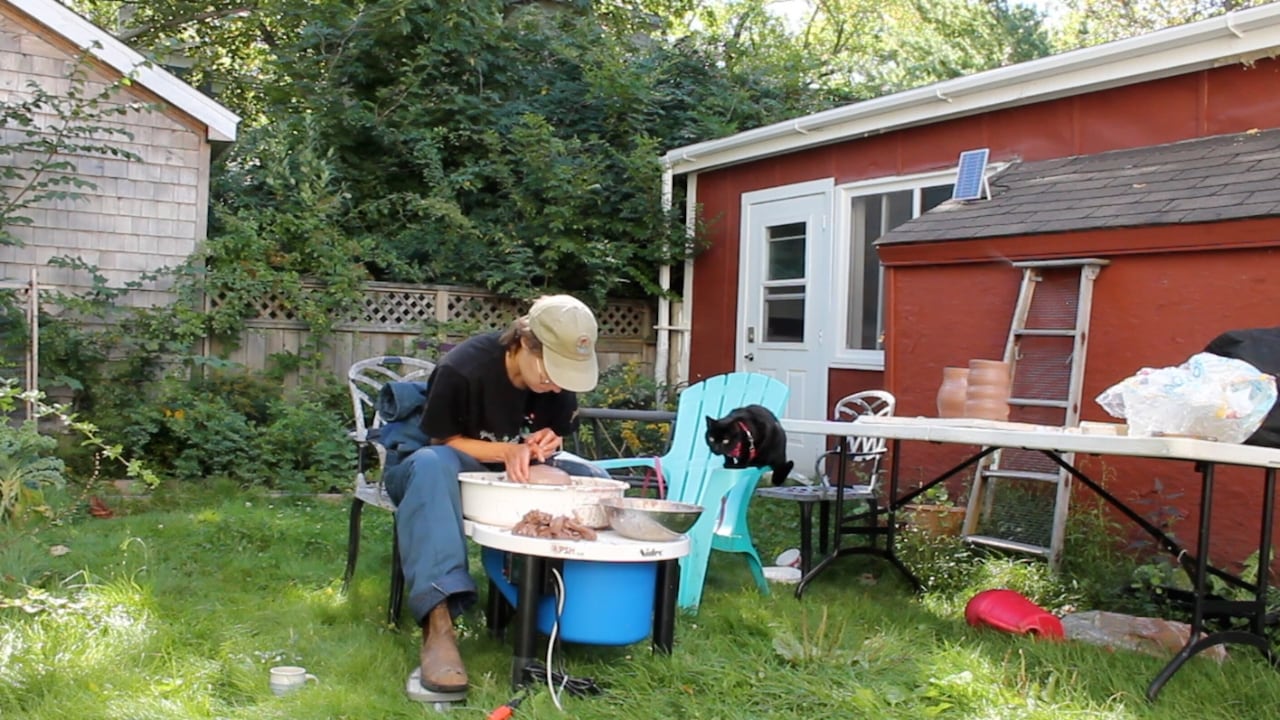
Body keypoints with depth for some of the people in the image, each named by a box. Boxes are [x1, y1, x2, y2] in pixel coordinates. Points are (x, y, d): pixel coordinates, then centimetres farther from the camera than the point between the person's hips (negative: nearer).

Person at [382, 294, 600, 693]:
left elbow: (554, 435, 3)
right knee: (433, 462, -42)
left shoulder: (561, 378, -11)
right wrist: (509, 451, -31)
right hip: (438, 468, -4)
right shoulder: (462, 368, -26)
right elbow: (441, 441, -17)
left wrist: (544, 445, -22)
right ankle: (438, 623, -51)